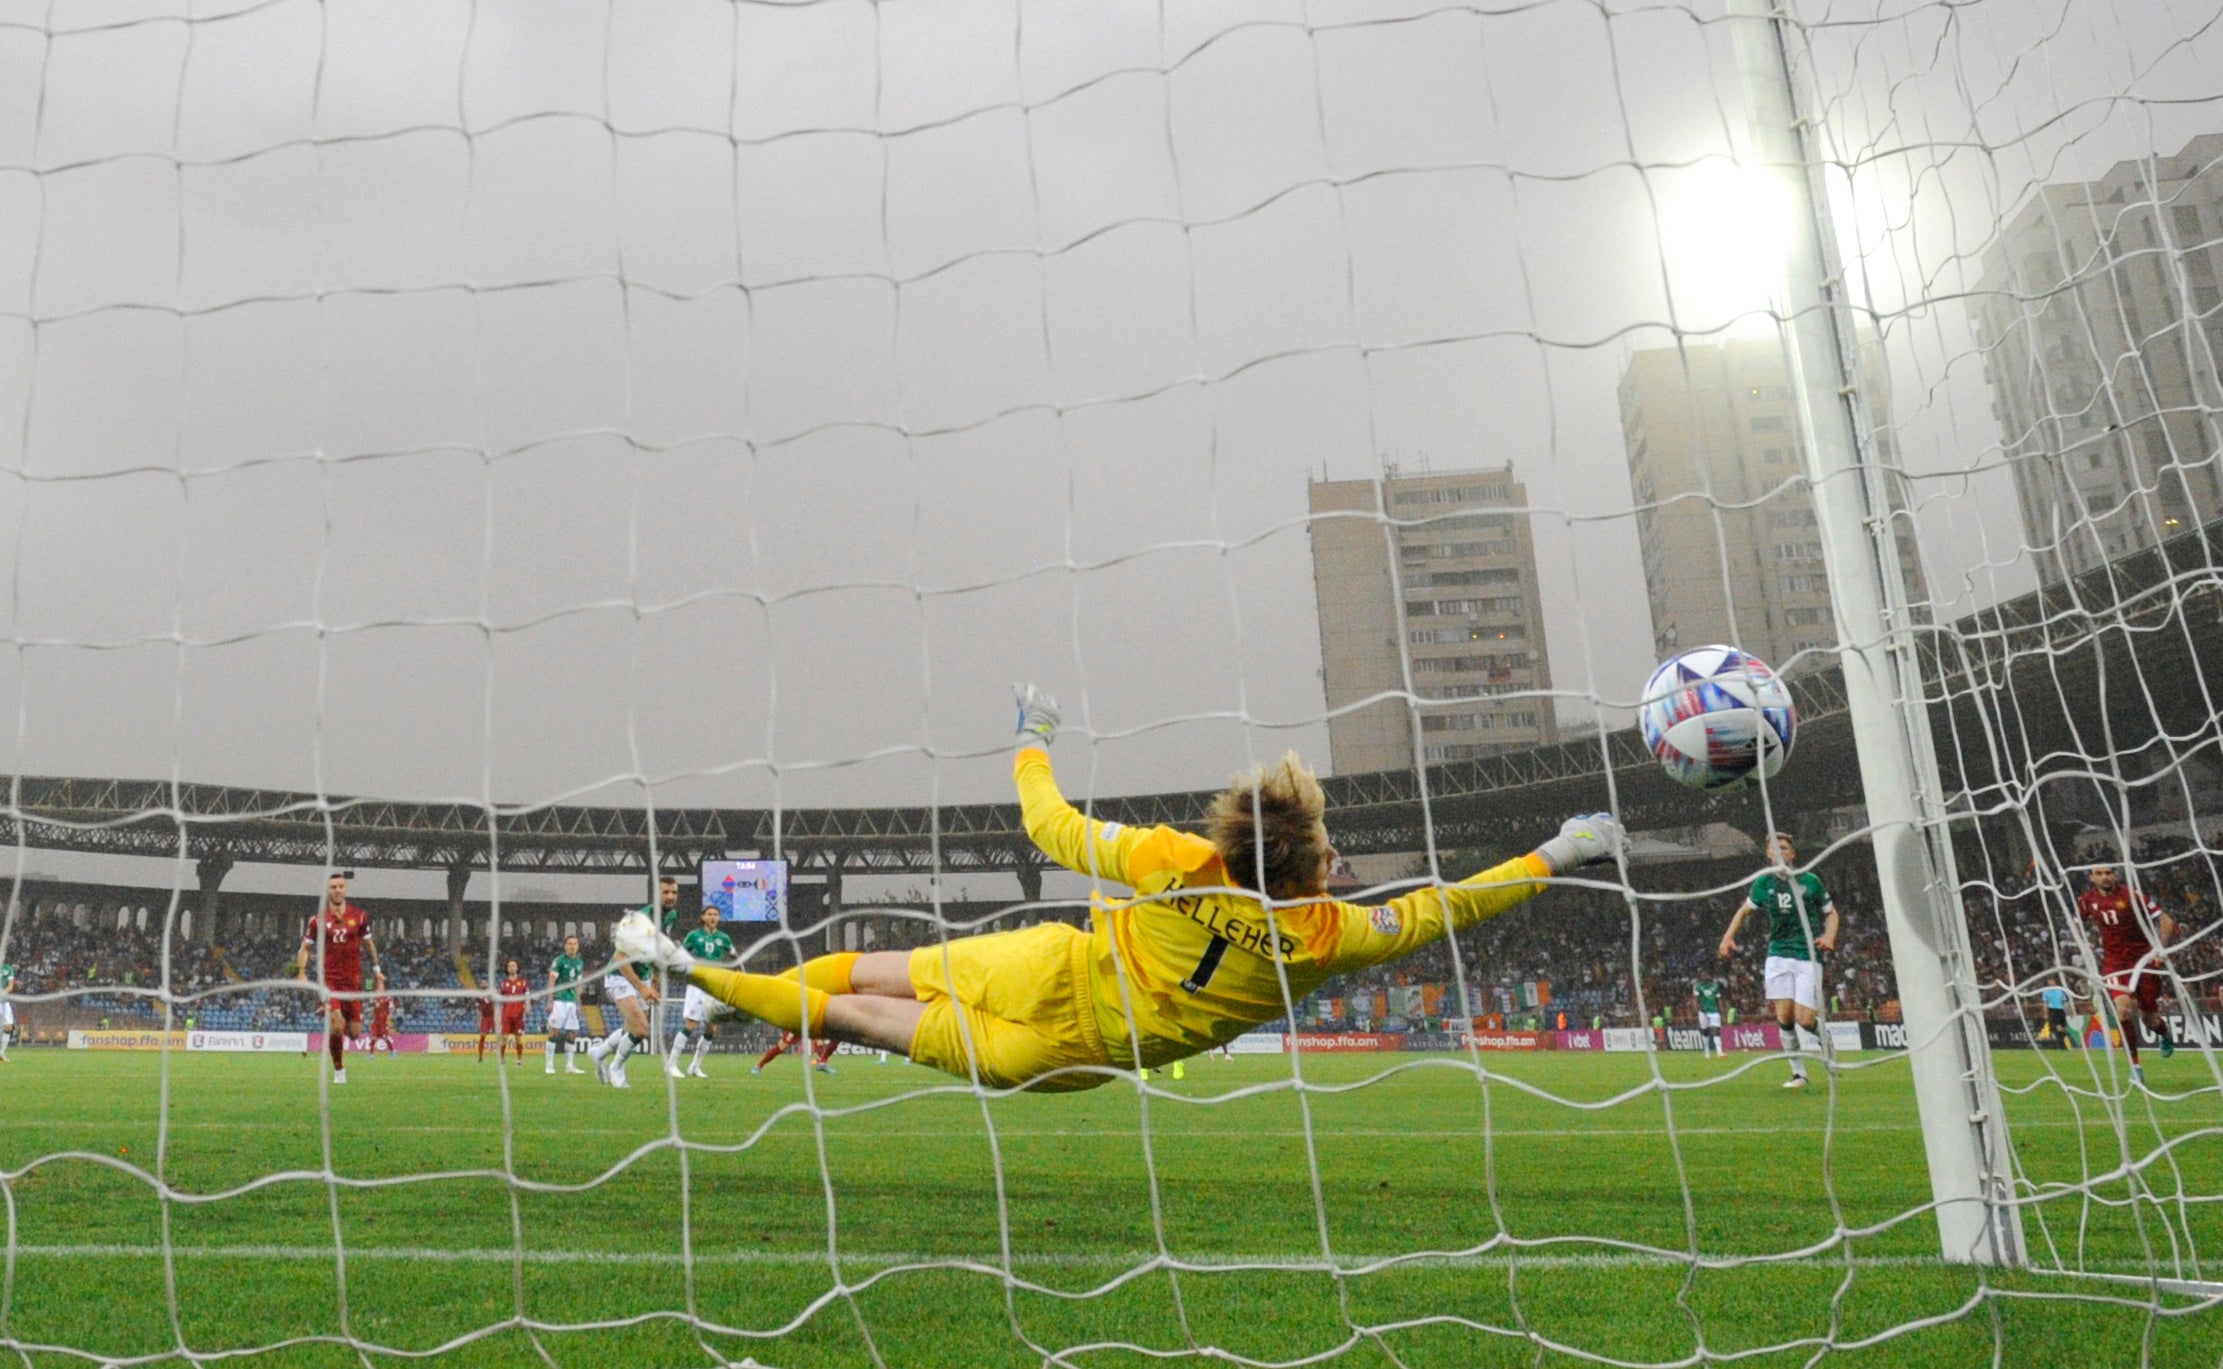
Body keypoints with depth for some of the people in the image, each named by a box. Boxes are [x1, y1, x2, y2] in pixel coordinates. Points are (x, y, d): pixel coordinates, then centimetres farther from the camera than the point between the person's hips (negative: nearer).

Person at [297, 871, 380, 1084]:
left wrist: (376, 969, 17)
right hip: (329, 980, -2)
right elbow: (305, 948, 8)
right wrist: (302, 973, -4)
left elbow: (368, 943, 16)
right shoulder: (318, 920, 0)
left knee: (354, 1032, 2)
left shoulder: (359, 916, 4)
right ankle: (339, 1070, 2)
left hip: (353, 981, 2)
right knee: (336, 1026, -18)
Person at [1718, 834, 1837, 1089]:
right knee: (1784, 1017, -7)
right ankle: (1799, 1073, 7)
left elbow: (1830, 913, 11)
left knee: (1804, 1019, -11)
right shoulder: (1764, 883, 6)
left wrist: (1829, 937, -8)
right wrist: (1728, 937, 7)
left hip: (1808, 956, -2)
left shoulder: (1810, 881, 0)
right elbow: (1744, 910, 19)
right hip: (1778, 955, 2)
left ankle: (1823, 1037, 25)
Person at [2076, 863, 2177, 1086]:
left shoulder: (2132, 895, -12)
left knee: (2148, 1018, 6)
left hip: (2142, 960, -2)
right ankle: (2135, 1065, -12)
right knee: (2123, 1006, -21)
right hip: (2113, 963, 2)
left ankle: (2165, 1035, 46)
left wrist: (2159, 949, -16)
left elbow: (2166, 921, -8)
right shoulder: (2087, 900, -1)